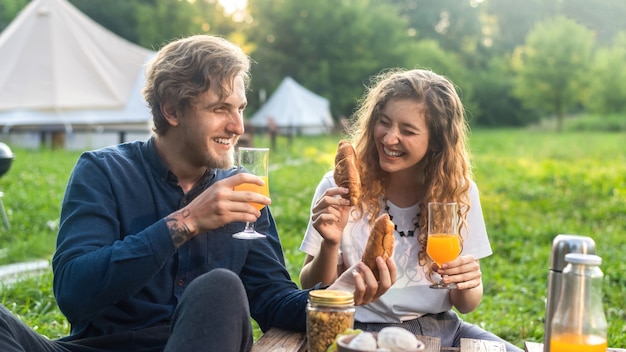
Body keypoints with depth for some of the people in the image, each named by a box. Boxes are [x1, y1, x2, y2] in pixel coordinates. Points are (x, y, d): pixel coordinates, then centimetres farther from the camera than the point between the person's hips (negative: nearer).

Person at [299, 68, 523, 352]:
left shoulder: (459, 192, -1)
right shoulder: (340, 188, -8)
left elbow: (466, 305, 4)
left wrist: (467, 286, -19)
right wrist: (330, 245, -22)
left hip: (442, 328, 3)